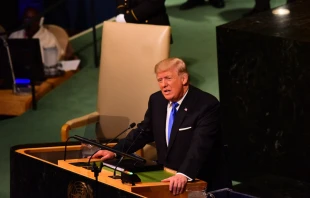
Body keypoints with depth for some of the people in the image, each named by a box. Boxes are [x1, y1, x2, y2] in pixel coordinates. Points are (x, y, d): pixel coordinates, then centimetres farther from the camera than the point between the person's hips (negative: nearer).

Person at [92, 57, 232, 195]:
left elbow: (200, 145, -27)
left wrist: (184, 175, -40)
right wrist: (114, 151, 7)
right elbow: (143, 132, 19)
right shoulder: (157, 100, 6)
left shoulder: (207, 105, -15)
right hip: (167, 178, 6)